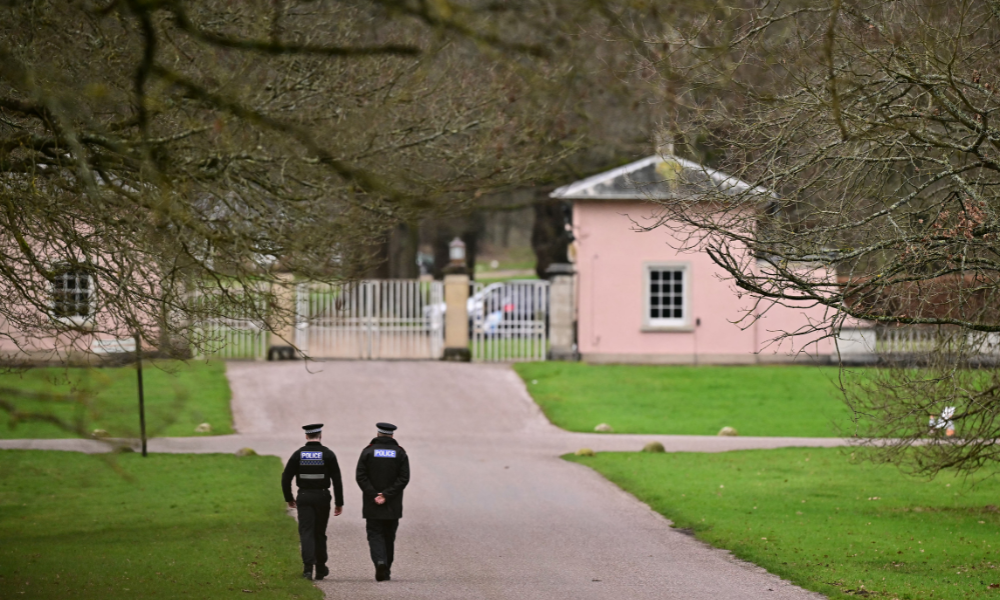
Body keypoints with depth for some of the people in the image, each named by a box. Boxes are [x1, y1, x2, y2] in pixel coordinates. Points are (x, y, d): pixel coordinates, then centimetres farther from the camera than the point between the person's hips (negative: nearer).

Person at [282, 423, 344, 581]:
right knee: (320, 533, 13)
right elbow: (337, 480, -7)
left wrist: (289, 498, 12)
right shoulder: (328, 454, -5)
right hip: (322, 497, 0)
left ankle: (308, 567, -20)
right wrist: (339, 503, -2)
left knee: (306, 532, -2)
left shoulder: (298, 454, -2)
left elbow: (286, 478, -2)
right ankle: (321, 569, 22)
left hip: (304, 497, 0)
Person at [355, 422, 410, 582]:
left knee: (375, 535, 0)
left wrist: (373, 495, -9)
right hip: (393, 506, 2)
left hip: (372, 504, -2)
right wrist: (386, 495, -10)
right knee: (389, 537, 13)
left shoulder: (368, 451, -1)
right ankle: (386, 571, 19)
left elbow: (361, 476, -9)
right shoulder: (400, 453, 2)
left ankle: (380, 562, -25)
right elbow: (404, 478, -6)